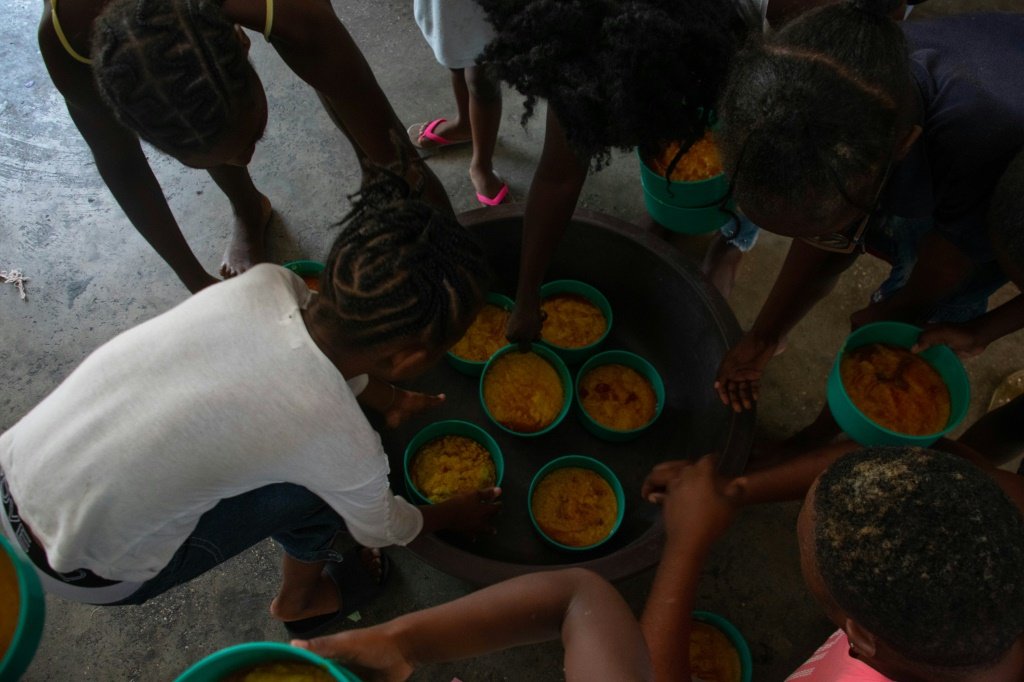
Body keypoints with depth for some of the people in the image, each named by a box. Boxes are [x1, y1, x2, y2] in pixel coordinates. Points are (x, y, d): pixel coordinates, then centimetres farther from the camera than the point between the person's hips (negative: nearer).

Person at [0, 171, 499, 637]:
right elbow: (382, 530, -3)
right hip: (83, 574, -5)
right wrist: (453, 515, 17)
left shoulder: (265, 283, -15)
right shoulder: (344, 447, -27)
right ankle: (301, 599, 24)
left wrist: (390, 401, 25)